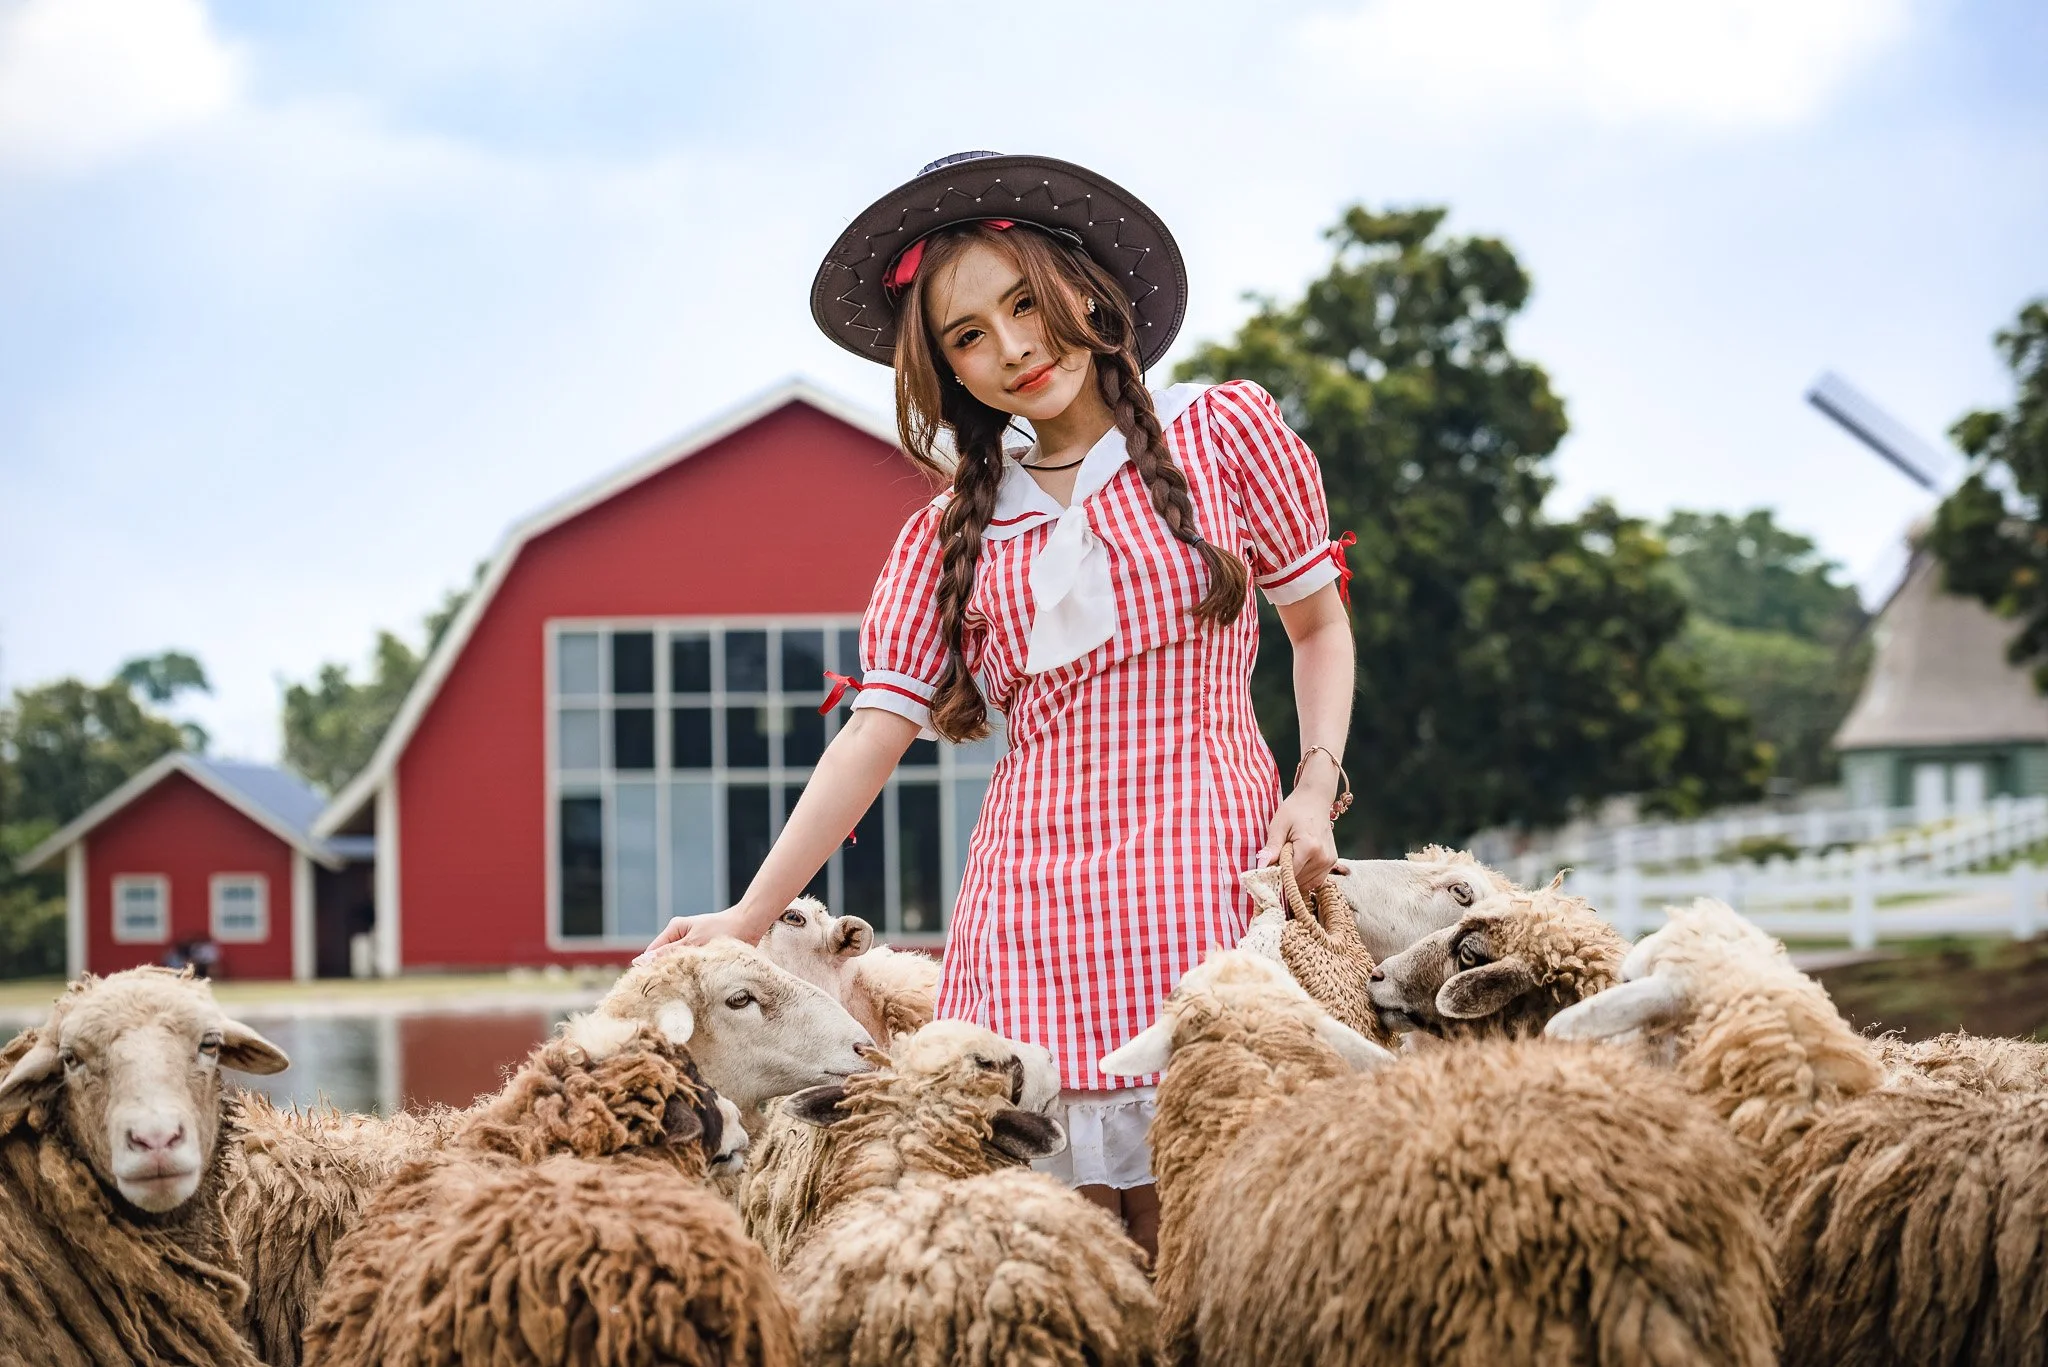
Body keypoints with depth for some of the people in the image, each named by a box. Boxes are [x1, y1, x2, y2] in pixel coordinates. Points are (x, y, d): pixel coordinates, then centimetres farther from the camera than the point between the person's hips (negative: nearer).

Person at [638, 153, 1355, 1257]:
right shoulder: (951, 534, 14)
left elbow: (1319, 624, 16)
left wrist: (1317, 783, 0)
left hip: (1209, 876, -2)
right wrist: (751, 914, -3)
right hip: (1033, 907, 2)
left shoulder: (1223, 432, 9)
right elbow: (876, 729, 7)